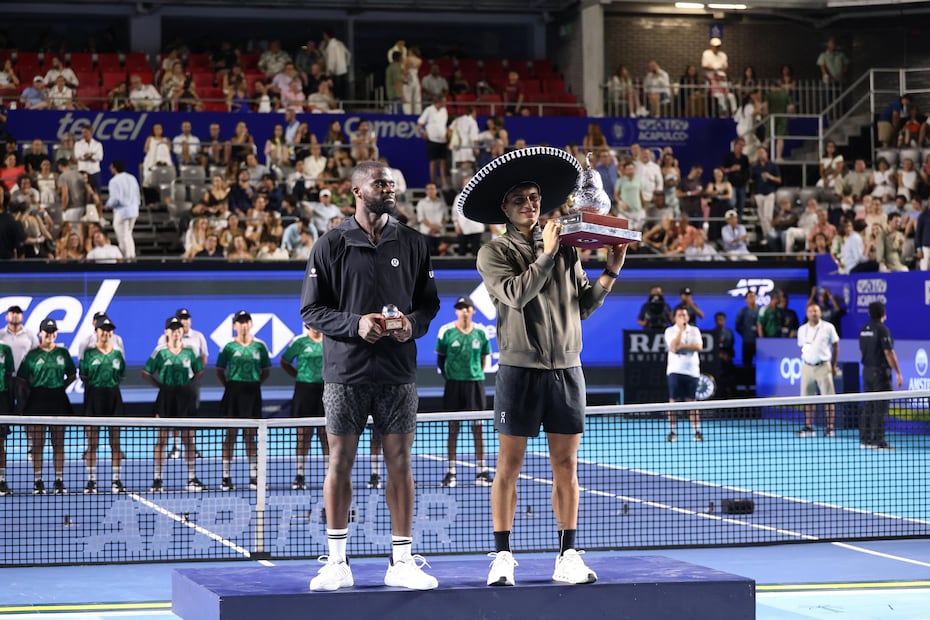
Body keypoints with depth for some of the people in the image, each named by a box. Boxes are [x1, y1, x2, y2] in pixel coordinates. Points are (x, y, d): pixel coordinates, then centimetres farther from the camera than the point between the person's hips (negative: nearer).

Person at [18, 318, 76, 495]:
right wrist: (34, 388, -5)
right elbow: (21, 379, 1)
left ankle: (59, 481, 9)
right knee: (37, 443, -1)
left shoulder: (63, 353, 7)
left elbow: (72, 375, 15)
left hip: (58, 400, 2)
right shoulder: (32, 354, 0)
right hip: (37, 400, -2)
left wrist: (61, 386, 3)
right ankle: (38, 482, 4)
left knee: (58, 442, 4)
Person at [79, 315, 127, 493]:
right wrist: (94, 386, -4)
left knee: (115, 443, 2)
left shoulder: (117, 354, 9)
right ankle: (91, 480, 4)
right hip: (93, 397, -2)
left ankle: (115, 480, 6)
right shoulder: (88, 353, 1)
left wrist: (112, 385, 4)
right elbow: (83, 377, 3)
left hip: (113, 397, 2)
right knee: (92, 443, -1)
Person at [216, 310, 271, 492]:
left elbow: (266, 370, 13)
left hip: (252, 393, 1)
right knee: (230, 435, 0)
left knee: (250, 436, 5)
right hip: (233, 392, -1)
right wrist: (227, 385, -4)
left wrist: (256, 382, 1)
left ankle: (254, 477, 8)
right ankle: (226, 477, 3)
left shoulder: (259, 346, 5)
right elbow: (220, 370, 7)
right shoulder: (229, 347, 1)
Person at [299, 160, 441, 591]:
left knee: (400, 462, 2)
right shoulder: (330, 246, 1)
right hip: (346, 372, -2)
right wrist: (355, 323, -15)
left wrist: (413, 323, -9)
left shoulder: (413, 244, 8)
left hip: (398, 373, 2)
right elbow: (311, 309, 0)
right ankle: (337, 563, 9)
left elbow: (429, 302, 13)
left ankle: (402, 561, 9)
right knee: (340, 462, 1)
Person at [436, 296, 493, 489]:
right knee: (453, 428, 2)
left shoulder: (480, 332, 4)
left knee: (477, 427, 0)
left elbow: (484, 359, 13)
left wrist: (476, 375, 4)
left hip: (475, 382, 1)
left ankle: (481, 471, 3)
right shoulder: (446, 331, -1)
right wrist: (447, 376, -2)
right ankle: (451, 472, 6)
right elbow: (440, 359, 5)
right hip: (454, 384, -1)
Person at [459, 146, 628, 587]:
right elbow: (518, 294, -15)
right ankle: (503, 557, 4)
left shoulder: (565, 251, 14)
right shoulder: (494, 253, 2)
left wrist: (611, 272, 3)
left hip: (566, 369, 4)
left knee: (566, 467, 4)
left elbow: (583, 305, 14)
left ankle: (567, 557, 9)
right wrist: (546, 254, -12)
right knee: (509, 467, -2)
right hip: (520, 369, -3)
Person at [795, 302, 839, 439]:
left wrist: (833, 365, 3)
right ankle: (809, 428, 7)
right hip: (807, 367, 3)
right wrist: (806, 359, 9)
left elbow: (835, 346, 5)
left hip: (823, 366, -3)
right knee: (808, 398, 2)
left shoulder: (828, 327, 0)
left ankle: (830, 428, -3)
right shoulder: (802, 330, 10)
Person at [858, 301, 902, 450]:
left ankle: (865, 439, 12)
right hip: (881, 371, -7)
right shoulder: (882, 330, -15)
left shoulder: (864, 330, 8)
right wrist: (898, 373, -13)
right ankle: (878, 441, -4)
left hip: (867, 371, 7)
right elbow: (889, 353, -17)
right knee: (880, 408, -4)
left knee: (868, 406, 11)